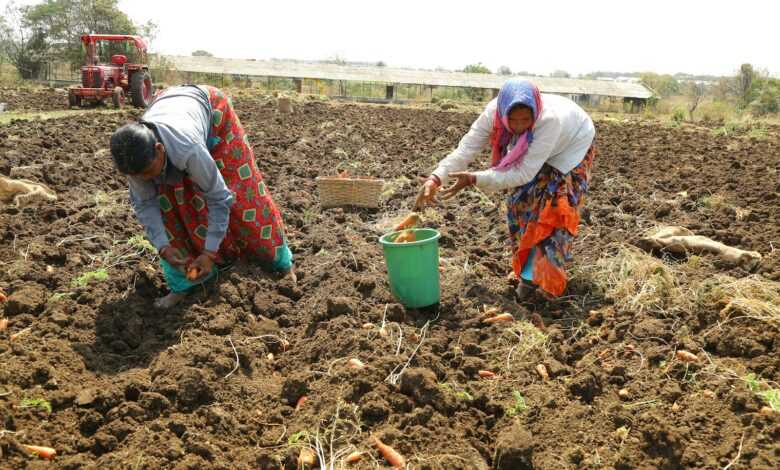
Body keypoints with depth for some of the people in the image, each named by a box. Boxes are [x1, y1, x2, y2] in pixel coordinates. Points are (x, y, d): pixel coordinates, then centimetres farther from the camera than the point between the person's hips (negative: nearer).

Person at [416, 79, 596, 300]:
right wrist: (435, 178, -46)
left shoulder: (550, 119, -45)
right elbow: (465, 149, -32)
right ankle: (528, 269, 14)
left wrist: (474, 179, -47)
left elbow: (524, 173, -43)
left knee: (556, 207, -14)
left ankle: (545, 275, 0)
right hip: (533, 147, 5)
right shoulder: (494, 112, -32)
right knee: (521, 199, -3)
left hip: (572, 146, -4)